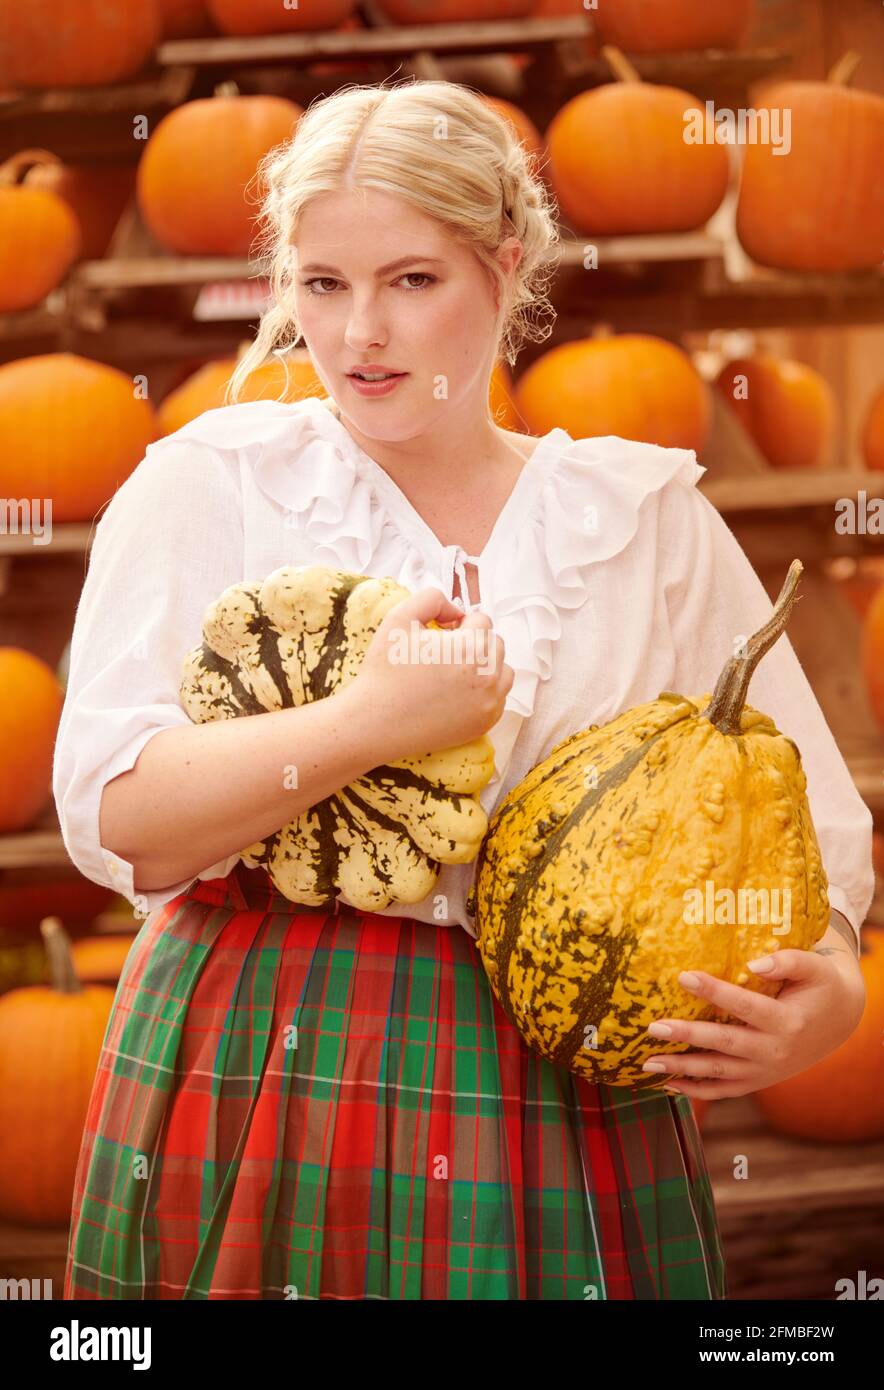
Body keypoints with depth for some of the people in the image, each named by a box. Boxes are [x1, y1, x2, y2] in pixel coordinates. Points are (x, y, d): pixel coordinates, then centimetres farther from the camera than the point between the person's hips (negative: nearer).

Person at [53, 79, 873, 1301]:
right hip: (260, 1108, -1)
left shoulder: (651, 518, 6)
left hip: (567, 1122, 2)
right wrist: (373, 722, -21)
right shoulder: (208, 485, 1)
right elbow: (110, 818, -9)